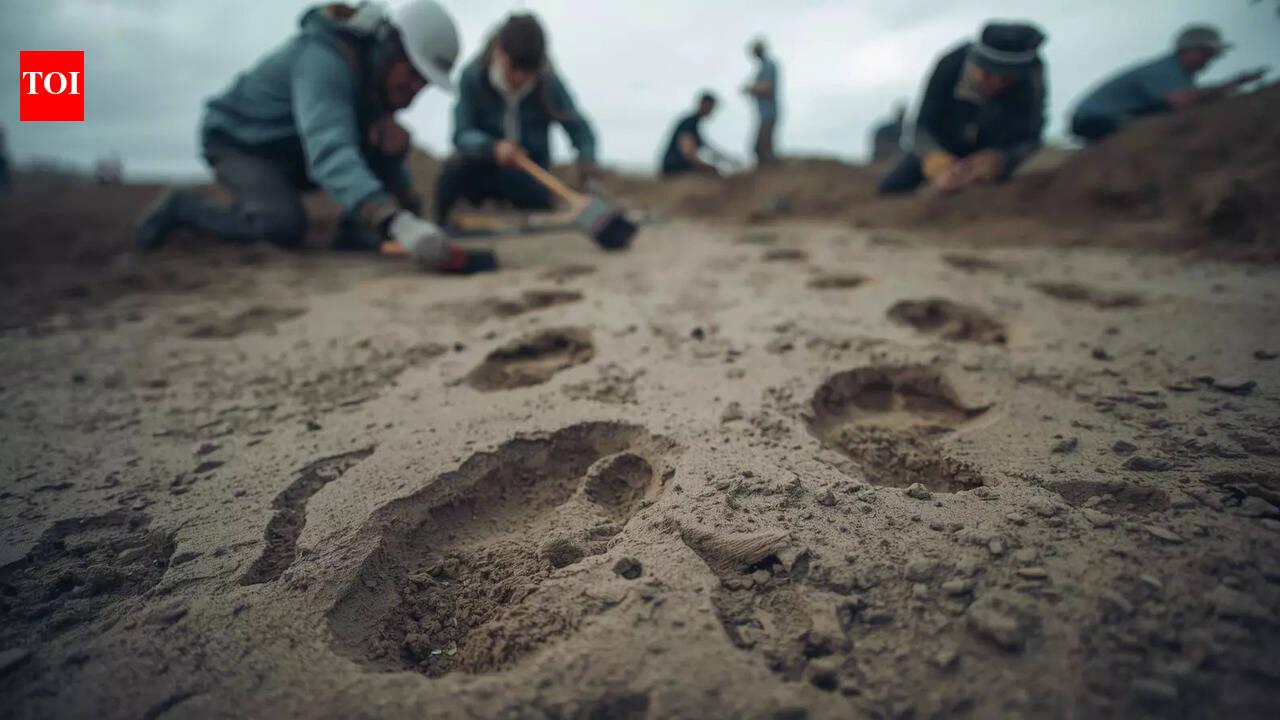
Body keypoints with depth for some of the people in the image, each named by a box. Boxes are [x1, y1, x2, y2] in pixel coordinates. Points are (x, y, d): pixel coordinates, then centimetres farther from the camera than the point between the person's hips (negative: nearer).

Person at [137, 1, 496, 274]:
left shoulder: (379, 67, -9)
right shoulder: (324, 59, -35)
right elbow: (329, 152, -52)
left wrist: (409, 207, -17)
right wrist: (399, 223, -67)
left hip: (294, 147, 6)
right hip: (238, 141, -6)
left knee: (393, 138, -16)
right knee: (285, 225, -32)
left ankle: (356, 230, -9)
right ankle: (182, 206, -4)